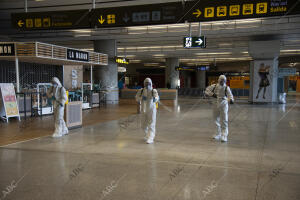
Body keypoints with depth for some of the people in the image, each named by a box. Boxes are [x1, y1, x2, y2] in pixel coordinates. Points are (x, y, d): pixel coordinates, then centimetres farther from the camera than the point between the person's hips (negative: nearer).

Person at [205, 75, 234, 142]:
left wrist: (231, 100, -43)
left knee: (224, 120, -10)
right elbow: (206, 90, 5)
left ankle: (224, 136, -7)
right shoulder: (214, 86, 1)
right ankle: (218, 134, 30)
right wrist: (212, 94, -13)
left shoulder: (226, 88, -7)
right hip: (216, 104, 4)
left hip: (223, 105, -4)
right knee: (216, 120, 14)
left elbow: (230, 95, -21)